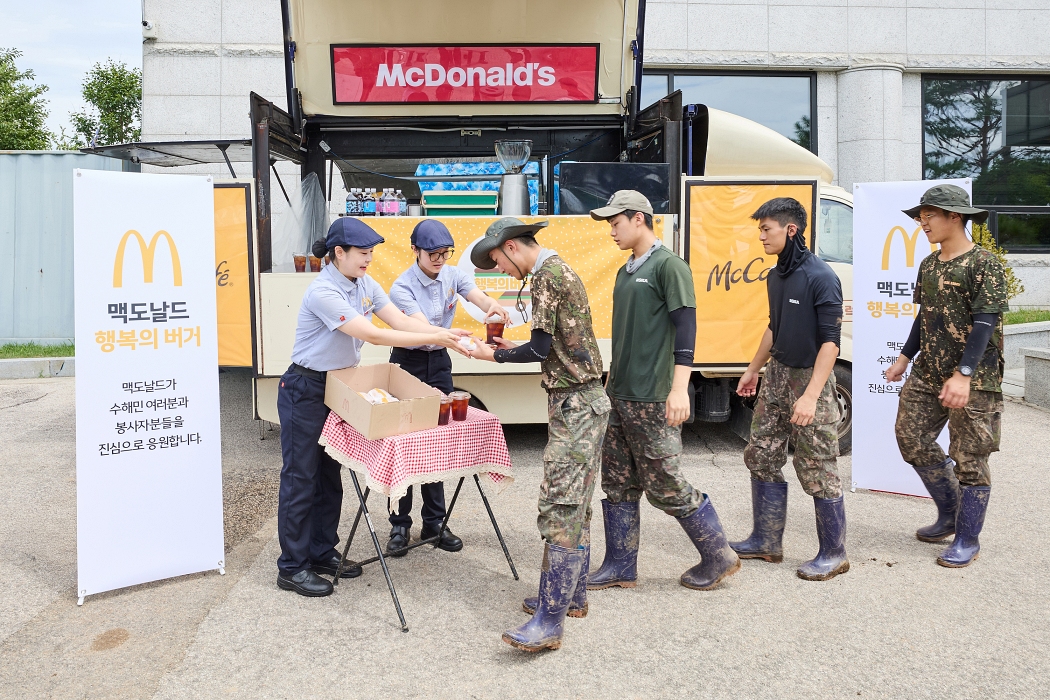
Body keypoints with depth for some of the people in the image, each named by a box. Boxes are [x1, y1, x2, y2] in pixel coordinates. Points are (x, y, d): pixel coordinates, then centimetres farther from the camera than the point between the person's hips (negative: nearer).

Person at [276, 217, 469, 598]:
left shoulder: (365, 285, 2)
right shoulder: (322, 291, -25)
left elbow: (403, 321, -4)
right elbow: (372, 335, -30)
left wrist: (449, 334, -19)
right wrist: (434, 338, -30)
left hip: (338, 387, 8)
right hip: (305, 391, -8)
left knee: (330, 474, 15)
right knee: (301, 477, 1)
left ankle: (322, 553, 29)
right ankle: (292, 567, 12)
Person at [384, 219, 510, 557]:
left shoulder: (453, 276, -5)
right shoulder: (402, 287, -19)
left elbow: (479, 296, -24)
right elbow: (422, 328, -33)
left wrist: (493, 306, -49)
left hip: (439, 364, 4)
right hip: (408, 362, -4)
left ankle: (434, 523, 21)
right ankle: (399, 525, 12)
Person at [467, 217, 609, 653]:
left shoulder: (547, 275, -13)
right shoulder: (560, 270, 18)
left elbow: (541, 348, -15)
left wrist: (495, 355, -1)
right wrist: (513, 348, 21)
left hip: (574, 405, -11)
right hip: (580, 402, 11)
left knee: (561, 507, -11)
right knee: (574, 504, 15)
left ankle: (550, 620, -9)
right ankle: (572, 596, 25)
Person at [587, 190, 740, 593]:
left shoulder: (668, 266, -9)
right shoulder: (625, 272, 17)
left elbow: (685, 325, -17)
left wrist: (680, 387, -25)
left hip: (652, 401, -9)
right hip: (618, 396, 9)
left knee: (664, 485, -2)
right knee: (617, 483, 10)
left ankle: (719, 557, 15)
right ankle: (620, 567, 20)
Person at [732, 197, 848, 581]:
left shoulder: (820, 277, -17)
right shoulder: (776, 276, 8)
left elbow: (831, 341, -20)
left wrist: (811, 395, -26)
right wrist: (753, 370, 27)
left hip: (810, 378, -8)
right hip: (777, 375, 8)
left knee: (818, 470, -1)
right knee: (761, 456, 11)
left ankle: (833, 554, 15)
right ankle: (766, 542, 25)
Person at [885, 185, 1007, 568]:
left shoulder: (984, 264, -12)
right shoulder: (928, 265, 11)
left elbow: (984, 323, -19)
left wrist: (963, 375, -27)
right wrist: (905, 358, 18)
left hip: (973, 379, -8)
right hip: (928, 373, 8)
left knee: (969, 458, 0)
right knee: (912, 438, 9)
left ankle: (967, 540, 14)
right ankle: (949, 517, 29)